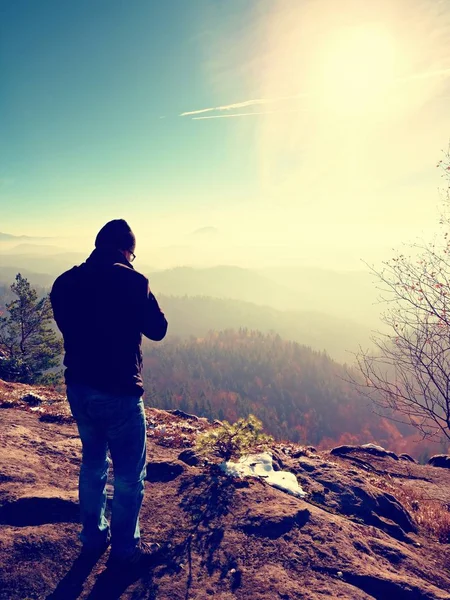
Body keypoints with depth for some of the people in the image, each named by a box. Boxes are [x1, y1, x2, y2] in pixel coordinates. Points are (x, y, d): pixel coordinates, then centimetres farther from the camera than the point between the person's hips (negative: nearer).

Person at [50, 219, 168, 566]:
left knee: (93, 462, 24)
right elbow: (157, 329, -6)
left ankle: (93, 536, 38)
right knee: (130, 473, 12)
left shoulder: (65, 282, 0)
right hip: (119, 392, -6)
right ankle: (125, 547, 27)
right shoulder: (131, 281, -17)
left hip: (78, 388, 7)